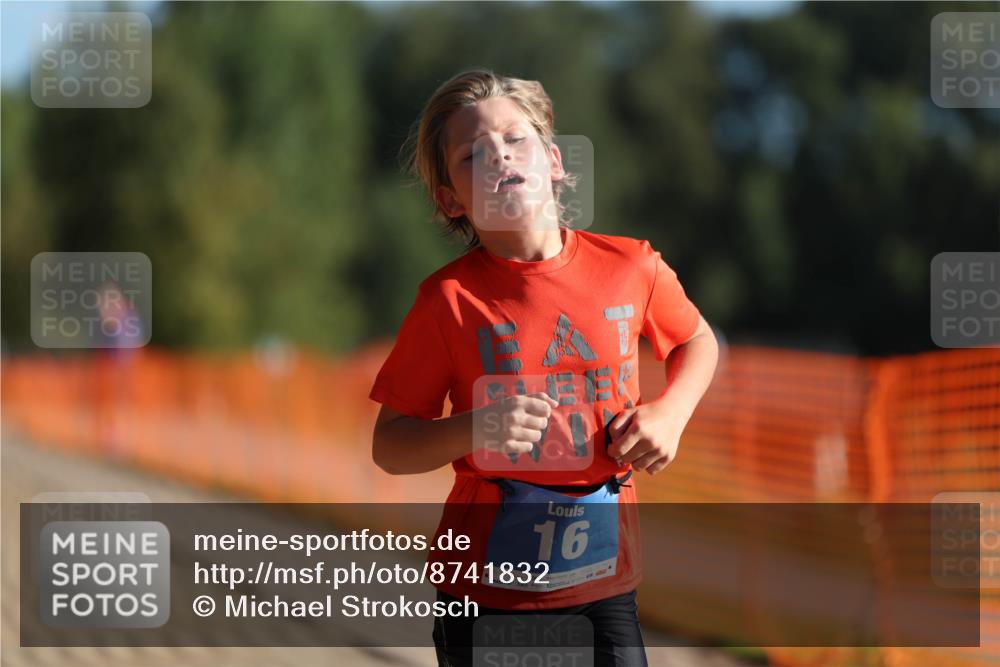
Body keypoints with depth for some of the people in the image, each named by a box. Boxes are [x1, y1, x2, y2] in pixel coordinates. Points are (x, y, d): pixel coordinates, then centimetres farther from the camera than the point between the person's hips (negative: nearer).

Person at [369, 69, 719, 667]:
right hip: (489, 587, -2)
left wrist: (670, 413, -2)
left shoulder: (631, 268, -3)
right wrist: (474, 431, -22)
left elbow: (699, 342, 18)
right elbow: (390, 445, -4)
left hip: (606, 577, 2)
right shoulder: (451, 300, -9)